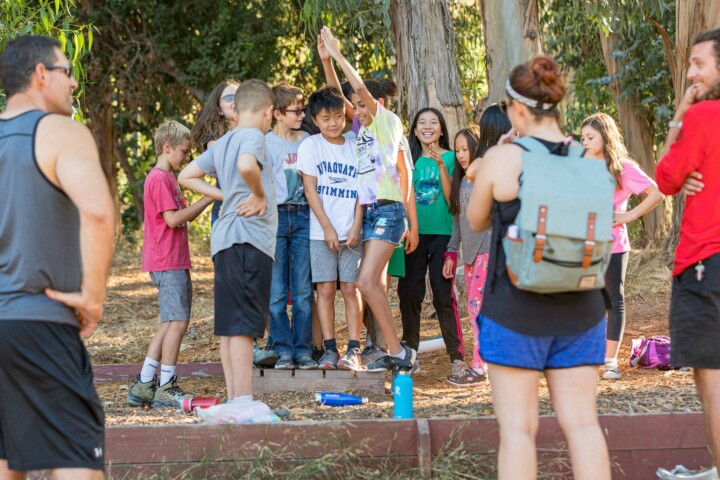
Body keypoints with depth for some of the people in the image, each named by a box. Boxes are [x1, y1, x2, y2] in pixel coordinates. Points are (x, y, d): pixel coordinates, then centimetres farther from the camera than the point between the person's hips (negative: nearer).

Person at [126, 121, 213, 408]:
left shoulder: (168, 179, 21)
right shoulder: (159, 179, -12)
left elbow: (183, 217, 21)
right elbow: (173, 219, -19)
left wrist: (207, 200, 8)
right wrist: (207, 200, -15)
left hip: (175, 262, 11)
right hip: (167, 262, -11)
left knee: (171, 324, 11)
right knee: (177, 322, -9)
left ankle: (144, 386, 12)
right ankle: (165, 389, -5)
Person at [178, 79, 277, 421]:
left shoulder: (222, 143, 19)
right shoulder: (253, 137, -7)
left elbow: (186, 177, 23)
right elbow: (246, 165, -29)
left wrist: (226, 196, 14)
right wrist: (259, 195, -12)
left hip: (224, 239, 9)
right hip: (248, 238, -9)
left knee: (231, 324, 10)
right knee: (243, 324, -11)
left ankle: (234, 400, 13)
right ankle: (242, 402, -13)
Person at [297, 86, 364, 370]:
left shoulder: (355, 147, 8)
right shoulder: (310, 146, 3)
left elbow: (361, 190, 6)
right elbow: (310, 189, -1)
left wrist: (356, 226, -6)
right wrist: (328, 227, -9)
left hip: (351, 231, 1)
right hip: (321, 232, -1)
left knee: (350, 288, -2)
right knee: (325, 289, -1)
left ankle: (353, 349, 0)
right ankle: (329, 349, 4)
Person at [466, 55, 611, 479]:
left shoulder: (501, 159, -10)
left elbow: (477, 221, 6)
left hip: (516, 311, -3)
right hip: (580, 309, 3)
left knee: (518, 426, 2)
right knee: (582, 423, 8)